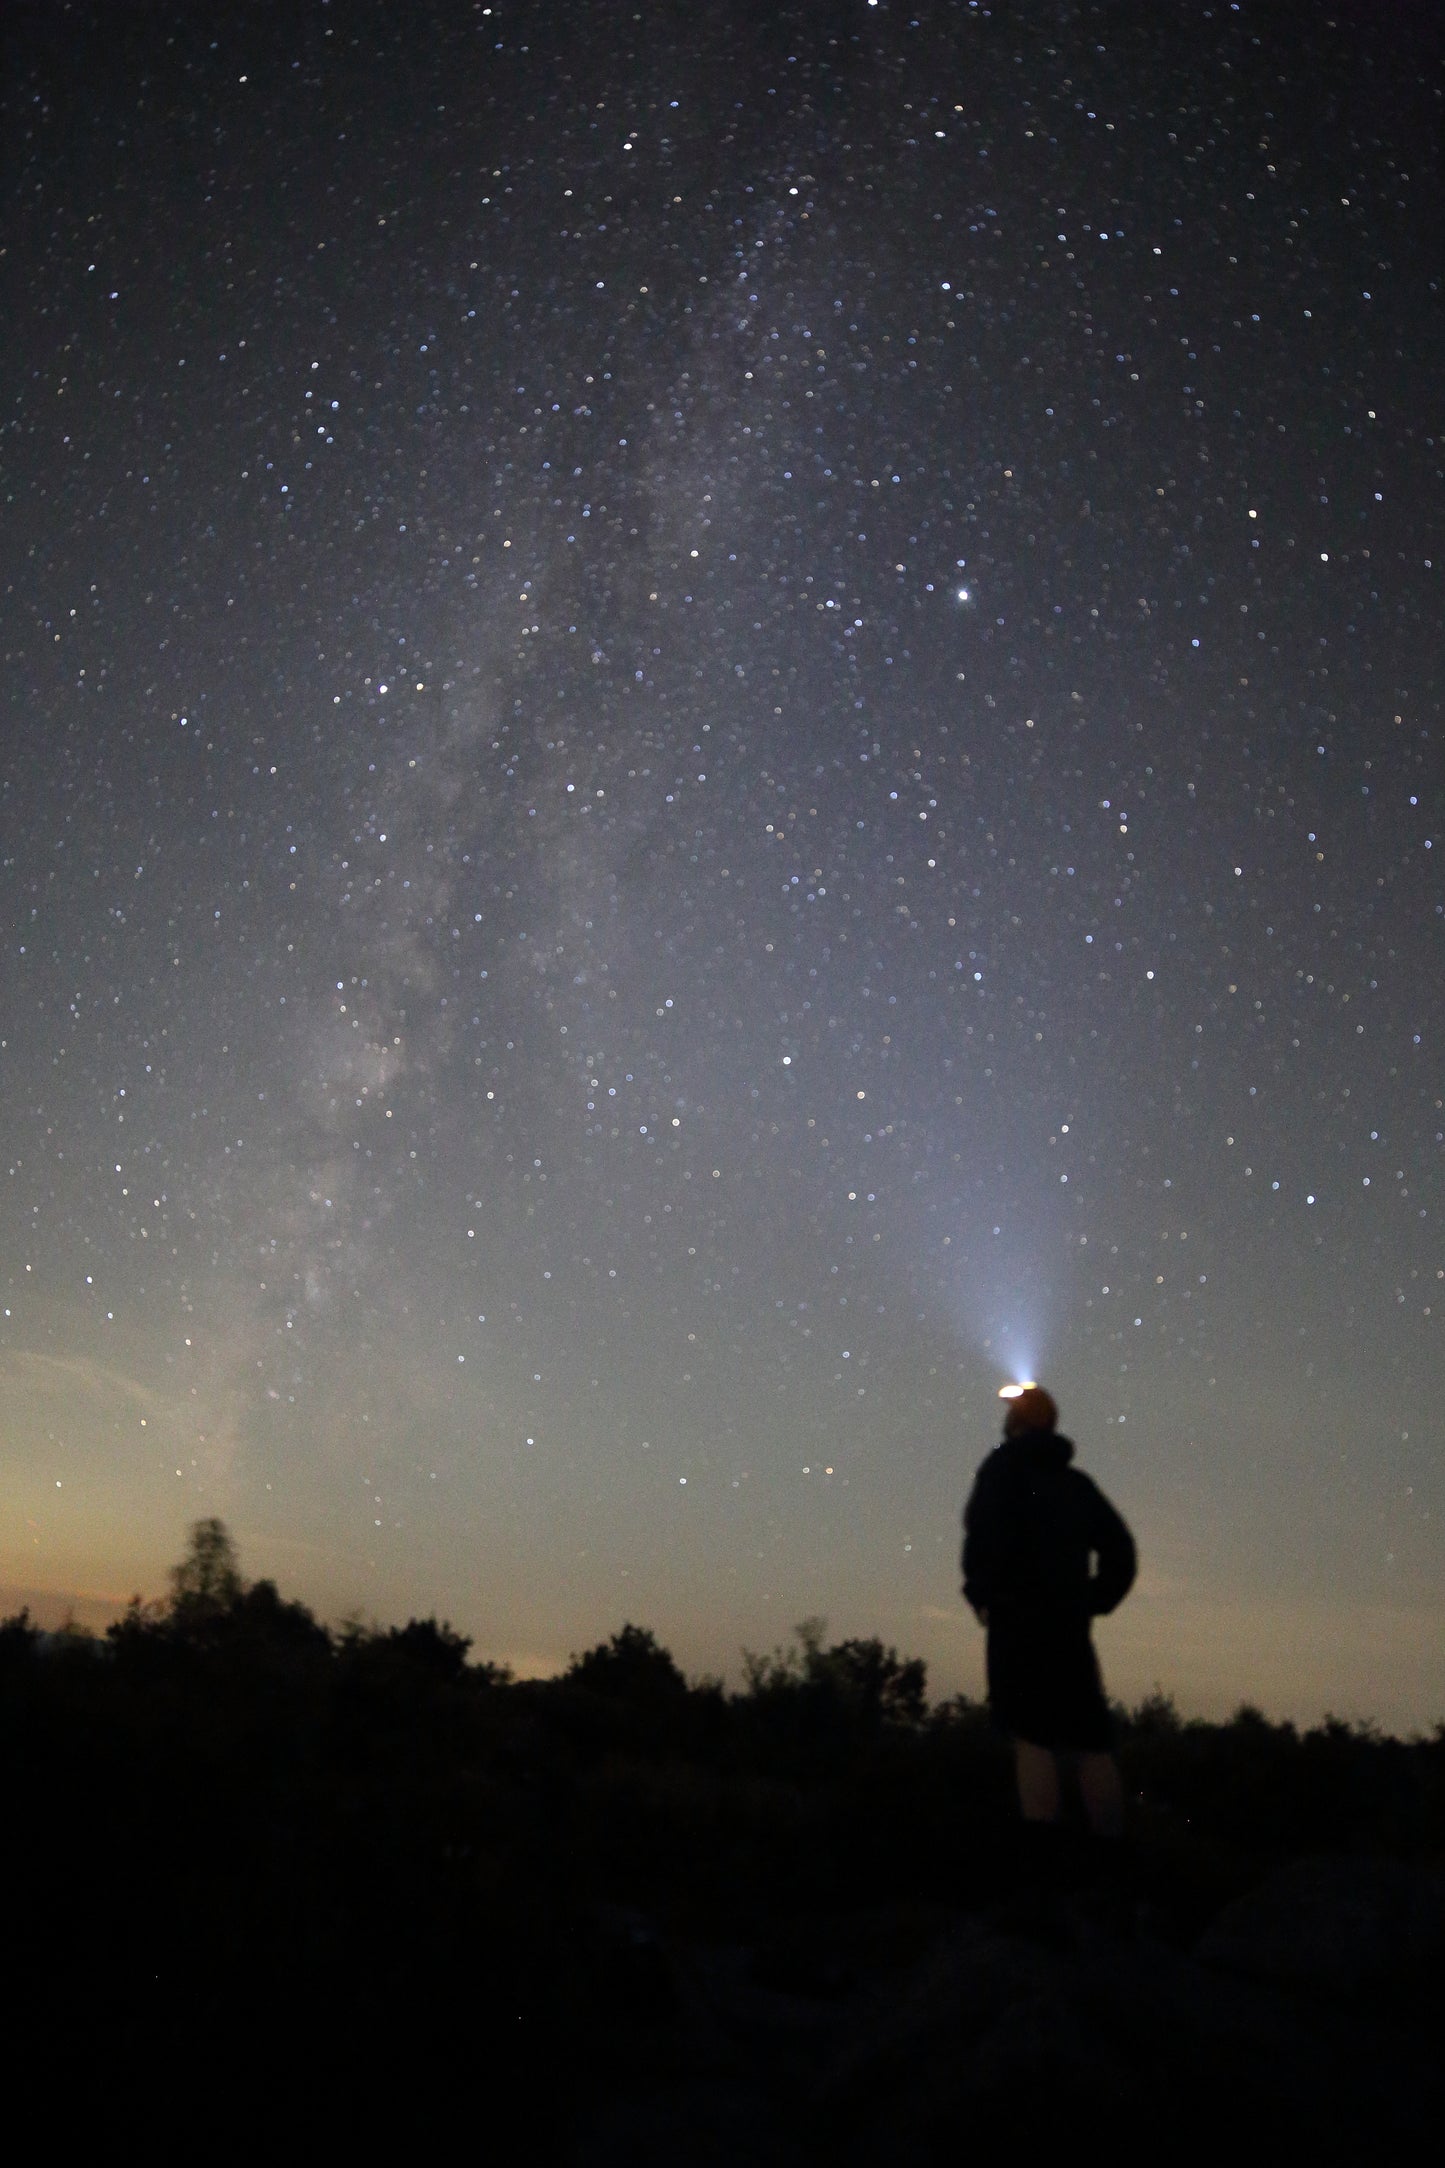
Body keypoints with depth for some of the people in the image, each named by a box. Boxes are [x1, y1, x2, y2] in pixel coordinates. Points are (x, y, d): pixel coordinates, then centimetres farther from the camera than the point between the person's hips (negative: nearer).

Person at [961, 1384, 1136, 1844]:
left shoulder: (1005, 1466, 1)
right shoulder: (1077, 1482, 19)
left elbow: (986, 1530, -15)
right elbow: (1120, 1550, 16)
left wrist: (981, 1594, -5)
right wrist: (1092, 1601, 17)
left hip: (1019, 1616, -6)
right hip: (1072, 1623, 6)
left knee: (1032, 1739, -8)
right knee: (1089, 1744, 9)